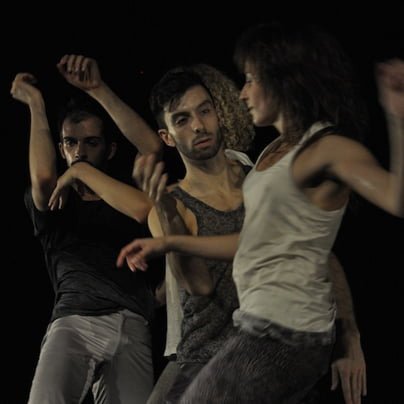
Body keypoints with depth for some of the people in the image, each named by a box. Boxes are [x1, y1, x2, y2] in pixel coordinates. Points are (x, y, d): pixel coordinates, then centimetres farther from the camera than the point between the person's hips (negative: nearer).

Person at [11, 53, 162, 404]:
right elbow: (43, 177, -7)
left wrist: (97, 88, 6)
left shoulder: (126, 195, 22)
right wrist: (36, 104, 4)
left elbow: (152, 147, 3)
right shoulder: (51, 203, 19)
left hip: (131, 326, 2)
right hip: (73, 320, -2)